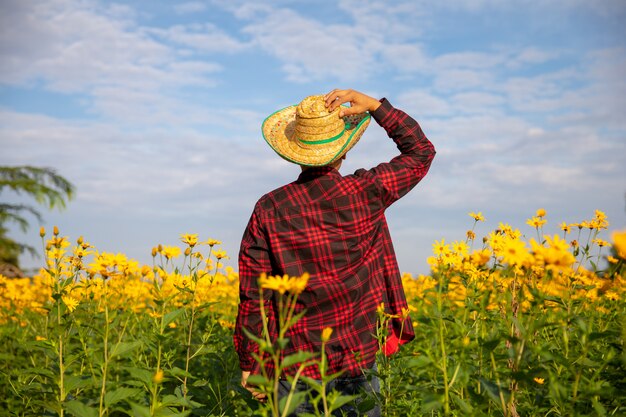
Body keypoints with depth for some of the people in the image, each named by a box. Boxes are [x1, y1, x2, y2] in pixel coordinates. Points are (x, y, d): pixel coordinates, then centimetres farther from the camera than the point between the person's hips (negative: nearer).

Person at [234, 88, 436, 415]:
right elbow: (421, 152, 9)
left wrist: (249, 364, 4)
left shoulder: (269, 210, -8)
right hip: (358, 361, 0)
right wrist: (374, 106, 0)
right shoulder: (367, 193, -7)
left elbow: (253, 296, -7)